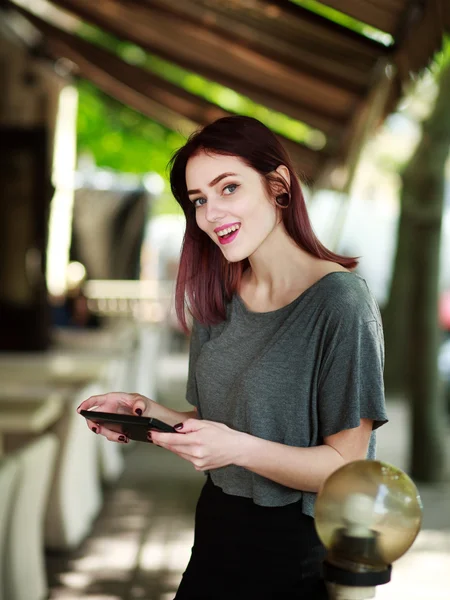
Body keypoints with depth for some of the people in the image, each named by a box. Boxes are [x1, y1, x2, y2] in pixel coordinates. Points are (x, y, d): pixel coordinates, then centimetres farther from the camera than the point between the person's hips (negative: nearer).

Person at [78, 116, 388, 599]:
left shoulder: (340, 300, -18)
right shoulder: (220, 299, 3)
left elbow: (346, 465, -18)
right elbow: (219, 421, 10)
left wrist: (238, 448, -30)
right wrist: (150, 413, -6)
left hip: (299, 548, -6)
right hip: (218, 530, 6)